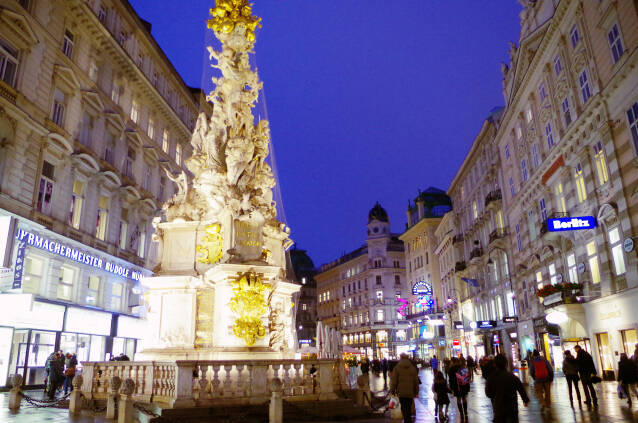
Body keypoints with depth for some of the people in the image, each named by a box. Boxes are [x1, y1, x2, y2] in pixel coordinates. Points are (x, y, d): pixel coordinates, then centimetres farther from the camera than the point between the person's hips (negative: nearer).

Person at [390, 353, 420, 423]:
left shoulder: (397, 368, -4)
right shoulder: (413, 368, 4)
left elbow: (394, 380, -2)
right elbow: (416, 381, 9)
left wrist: (392, 390, 6)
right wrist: (416, 392, 17)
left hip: (401, 392, -2)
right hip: (410, 392, 2)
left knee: (404, 408, 4)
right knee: (409, 407, 13)